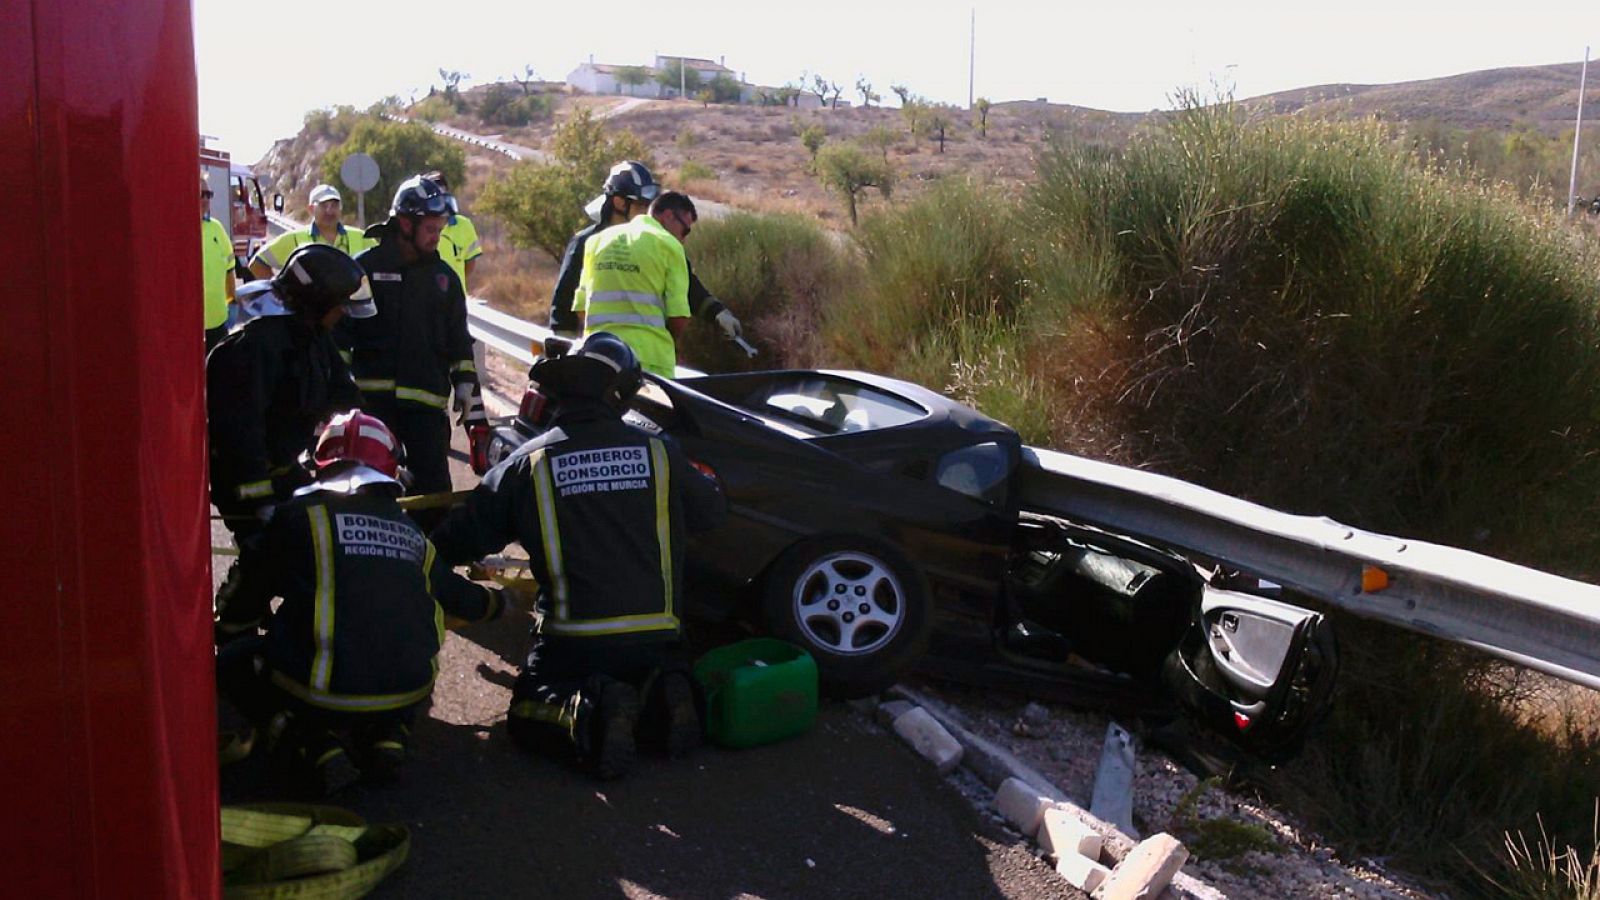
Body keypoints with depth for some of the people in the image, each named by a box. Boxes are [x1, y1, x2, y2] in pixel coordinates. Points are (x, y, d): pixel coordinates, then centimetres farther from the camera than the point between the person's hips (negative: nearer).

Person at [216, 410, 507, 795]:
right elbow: (459, 597, 27)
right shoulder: (411, 532, 13)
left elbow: (255, 587, 12)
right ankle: (388, 735, 9)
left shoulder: (300, 514, 1)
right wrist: (499, 601, 49)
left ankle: (317, 746, 0)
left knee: (232, 663, 21)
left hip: (324, 694, -4)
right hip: (406, 693, 4)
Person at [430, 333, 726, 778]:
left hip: (573, 640, -2)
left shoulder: (528, 463, -4)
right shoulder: (659, 452, 0)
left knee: (527, 713, 18)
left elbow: (460, 540, 3)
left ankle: (587, 712, -15)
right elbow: (711, 510, 16)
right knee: (658, 670, 32)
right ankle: (660, 699, -4)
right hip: (655, 636, 2)